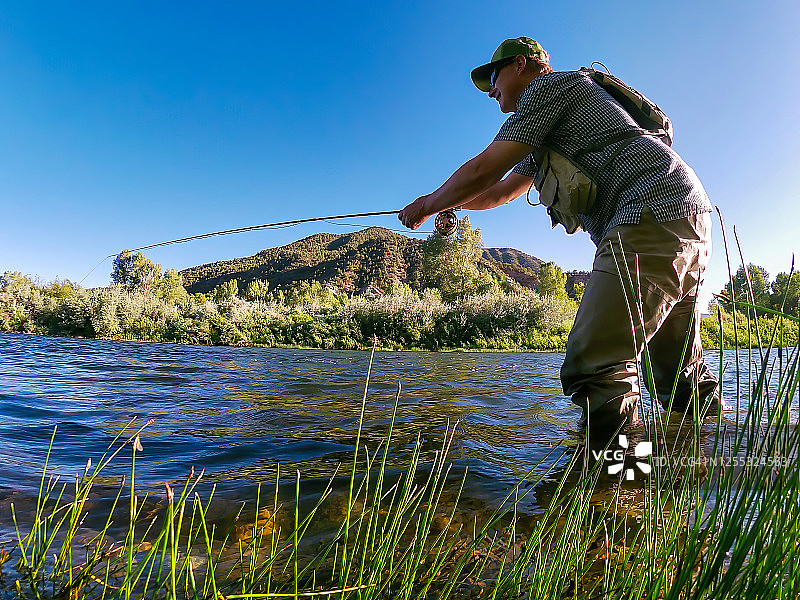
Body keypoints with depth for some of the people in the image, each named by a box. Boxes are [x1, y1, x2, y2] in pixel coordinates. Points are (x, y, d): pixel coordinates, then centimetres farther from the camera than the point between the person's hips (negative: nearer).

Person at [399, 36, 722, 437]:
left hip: (652, 211, -11)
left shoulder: (548, 85, 3)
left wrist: (428, 204, 10)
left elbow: (484, 170, -5)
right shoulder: (544, 137, 31)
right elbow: (502, 191, 39)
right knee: (682, 378, 16)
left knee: (594, 368, -21)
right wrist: (446, 203, 34)